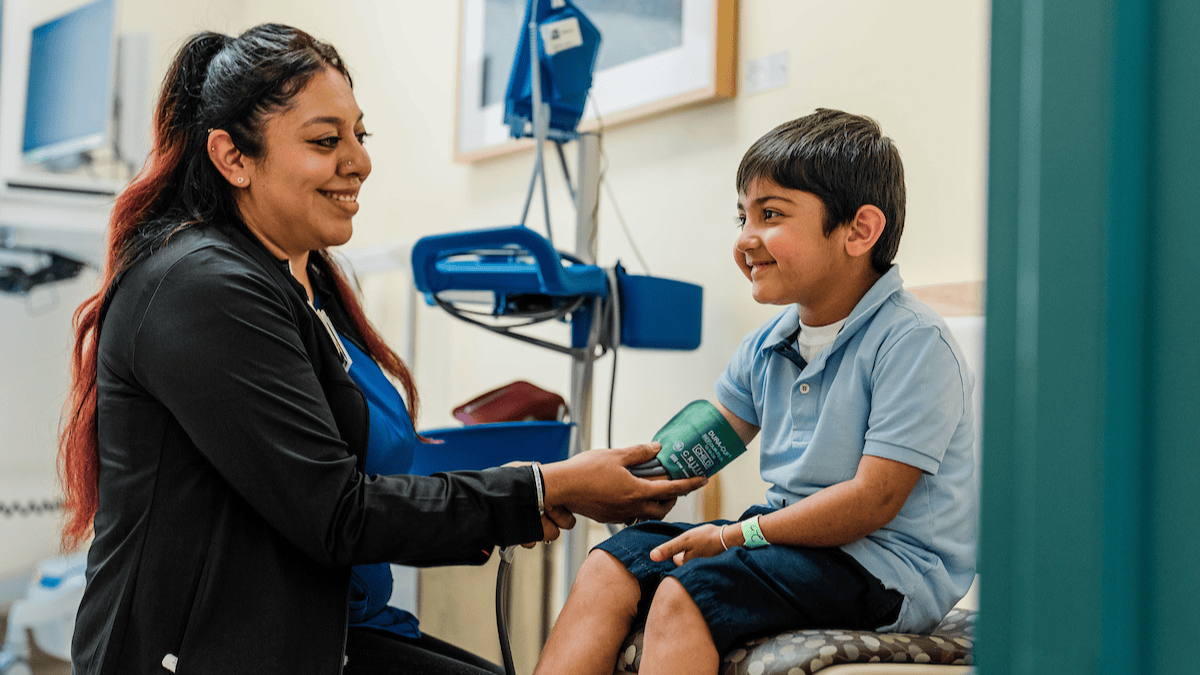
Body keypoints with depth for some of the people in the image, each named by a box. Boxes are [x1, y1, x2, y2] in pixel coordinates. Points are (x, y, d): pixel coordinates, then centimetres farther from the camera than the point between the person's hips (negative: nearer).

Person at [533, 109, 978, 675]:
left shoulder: (913, 344, -16)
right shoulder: (769, 345, 10)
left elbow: (873, 500, -21)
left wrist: (734, 536, -17)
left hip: (886, 564, -8)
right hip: (792, 536, 9)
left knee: (684, 594, -26)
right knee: (611, 565, -3)